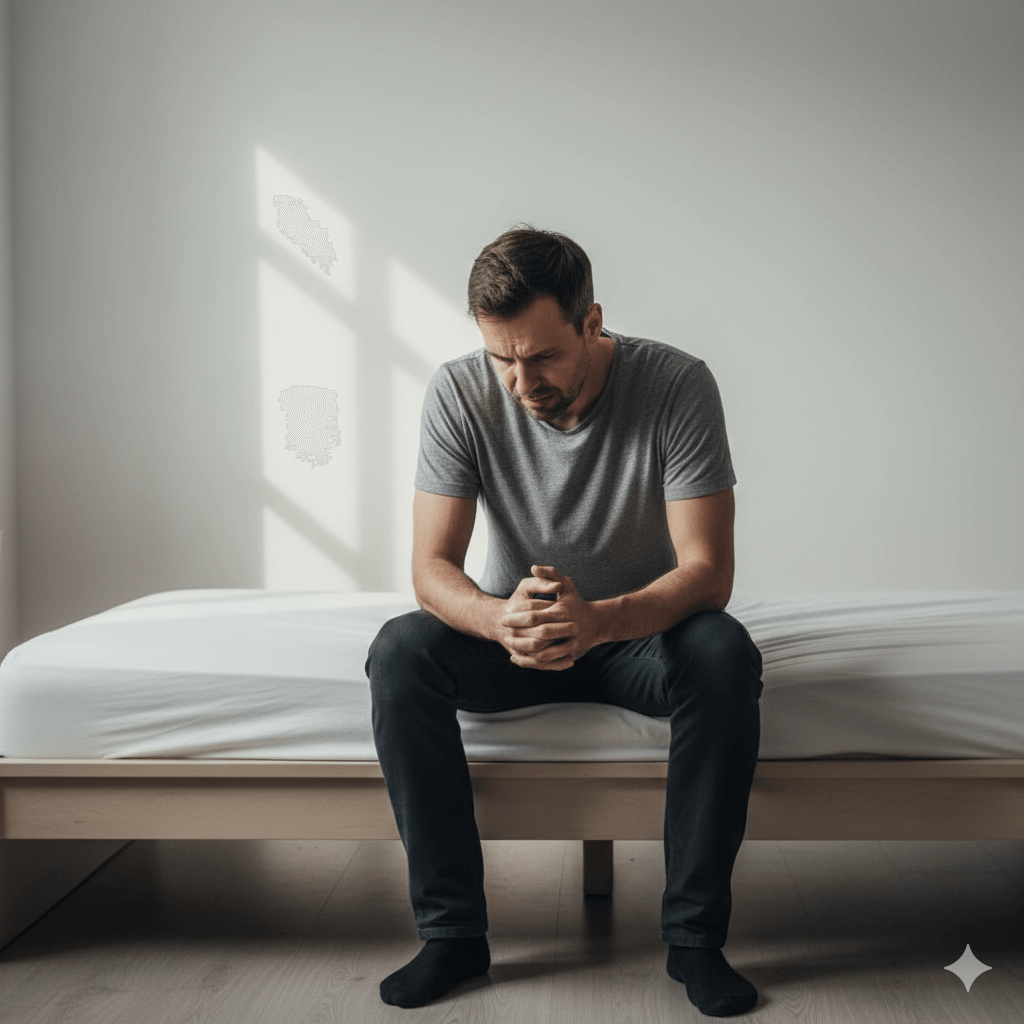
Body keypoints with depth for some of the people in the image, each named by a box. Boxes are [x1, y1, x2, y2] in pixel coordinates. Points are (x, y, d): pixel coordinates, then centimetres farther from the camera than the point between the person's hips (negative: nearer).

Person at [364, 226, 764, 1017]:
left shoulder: (678, 384, -20)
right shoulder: (460, 392, -15)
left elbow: (708, 571, -23)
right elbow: (432, 567, -16)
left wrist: (599, 619, -44)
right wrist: (500, 618, -40)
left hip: (641, 628, -1)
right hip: (512, 632, 2)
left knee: (725, 654, -34)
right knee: (398, 651, -27)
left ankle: (695, 935, -20)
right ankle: (453, 931, -17)